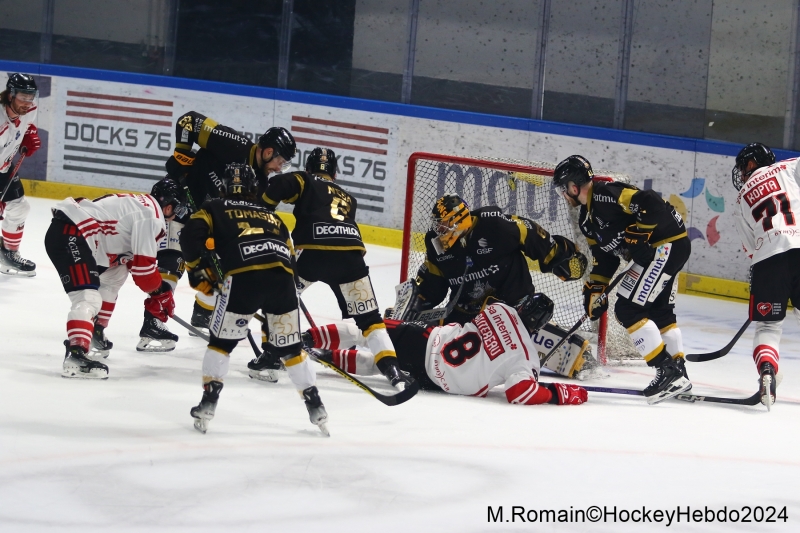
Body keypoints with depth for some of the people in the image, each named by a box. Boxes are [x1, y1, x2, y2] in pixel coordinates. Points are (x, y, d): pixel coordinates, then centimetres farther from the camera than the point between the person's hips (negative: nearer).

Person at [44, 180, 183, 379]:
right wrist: (160, 294, 4)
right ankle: (75, 356, -36)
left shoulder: (140, 204, 22)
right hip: (68, 237, -11)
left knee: (113, 274, 29)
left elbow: (134, 258, 27)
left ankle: (95, 332, 32)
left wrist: (157, 291, 27)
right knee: (89, 299, -21)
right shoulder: (150, 215, -8)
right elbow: (142, 264, -11)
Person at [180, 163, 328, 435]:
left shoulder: (214, 209, 24)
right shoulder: (272, 216, 35)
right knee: (290, 346, 18)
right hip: (282, 278, 3)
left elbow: (191, 235, 5)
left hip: (243, 276, -3)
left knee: (222, 340, 14)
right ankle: (316, 407, 16)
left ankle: (208, 403, 6)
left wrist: (198, 271, 17)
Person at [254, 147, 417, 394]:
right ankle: (392, 368, 0)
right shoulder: (347, 198, 35)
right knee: (368, 316, 13)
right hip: (351, 253, 3)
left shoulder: (305, 182, 21)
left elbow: (278, 186, 1)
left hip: (314, 250, -3)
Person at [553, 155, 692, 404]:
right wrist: (594, 289, 15)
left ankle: (668, 372, -10)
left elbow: (652, 203, -27)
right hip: (657, 249, 11)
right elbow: (603, 256, 20)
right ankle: (678, 371, 30)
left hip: (668, 243, -11)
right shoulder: (587, 217, 14)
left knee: (628, 308, -11)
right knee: (659, 311, 20)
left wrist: (636, 235, -22)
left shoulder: (606, 195, -19)